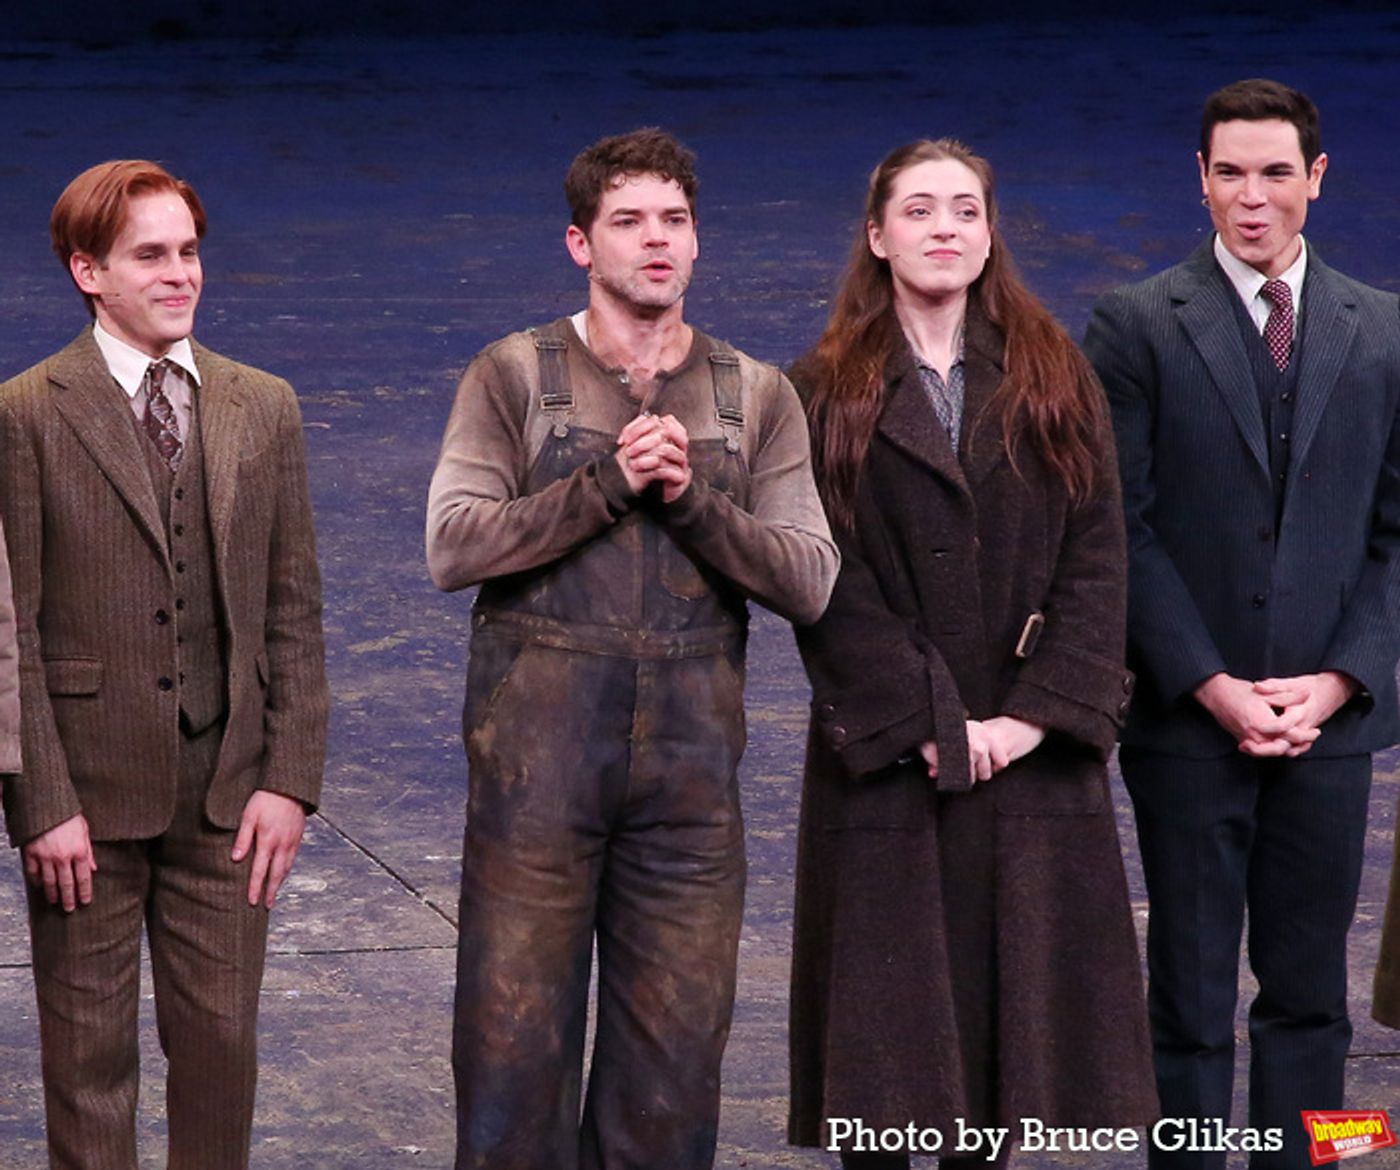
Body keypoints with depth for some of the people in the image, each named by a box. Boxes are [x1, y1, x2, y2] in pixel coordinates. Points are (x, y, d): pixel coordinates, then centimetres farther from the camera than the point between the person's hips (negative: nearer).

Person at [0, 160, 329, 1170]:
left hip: (226, 786, 3)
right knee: (88, 1049, 6)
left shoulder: (263, 408, 7)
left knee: (222, 1038, 8)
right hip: (90, 790, -3)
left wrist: (291, 779, 0)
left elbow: (294, 609, 7)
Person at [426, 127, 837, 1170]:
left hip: (691, 764, 2)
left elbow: (811, 582, 0)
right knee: (514, 1031, 1)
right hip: (537, 756, -2)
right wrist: (608, 484, -15)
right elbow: (453, 546, -10)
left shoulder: (757, 398, 8)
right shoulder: (513, 376, 2)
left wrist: (690, 496, -12)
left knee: (677, 1040, 7)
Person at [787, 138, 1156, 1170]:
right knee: (887, 1013, 0)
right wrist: (928, 723, -13)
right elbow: (829, 580, -5)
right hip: (886, 759, -2)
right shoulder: (827, 394, 2)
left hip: (1033, 751, 2)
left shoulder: (1054, 381, 8)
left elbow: (1096, 555, 2)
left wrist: (1040, 711, -10)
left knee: (1008, 998, 4)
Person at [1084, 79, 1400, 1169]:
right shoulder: (1136, 326, 0)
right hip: (1187, 715, -2)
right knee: (1192, 1002, 2)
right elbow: (1123, 528, -4)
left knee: (1310, 997, 7)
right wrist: (1214, 687, -11)